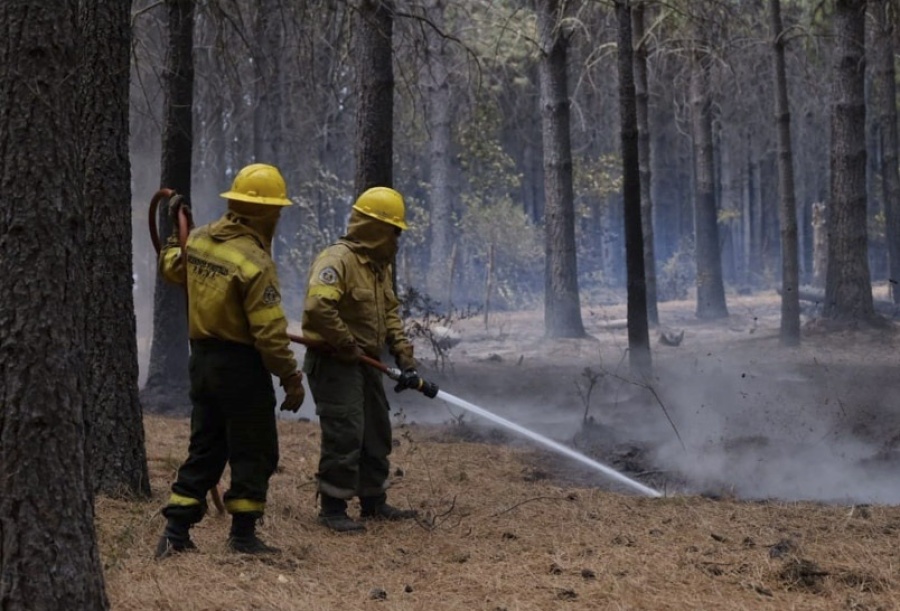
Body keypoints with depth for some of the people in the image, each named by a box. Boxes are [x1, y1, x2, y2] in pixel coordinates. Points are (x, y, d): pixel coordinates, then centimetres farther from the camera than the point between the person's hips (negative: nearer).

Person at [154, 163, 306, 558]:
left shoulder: (199, 240, 1)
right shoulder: (255, 263, -21)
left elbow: (171, 267, 24)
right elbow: (270, 332, -21)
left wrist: (176, 231, 40)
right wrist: (292, 380, -14)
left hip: (203, 359, 8)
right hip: (242, 366, -8)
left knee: (205, 449, 15)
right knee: (254, 453, 6)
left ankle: (176, 532, 14)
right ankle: (243, 534, 10)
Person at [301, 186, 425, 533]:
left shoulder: (379, 265, 13)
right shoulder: (337, 260, -19)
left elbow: (390, 313, 17)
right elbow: (318, 308, -32)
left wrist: (404, 357, 6)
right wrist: (348, 345, -22)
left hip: (366, 363, 10)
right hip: (334, 364, -10)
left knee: (377, 435, 15)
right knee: (344, 436, -10)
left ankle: (373, 502, 27)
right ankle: (332, 509, -1)